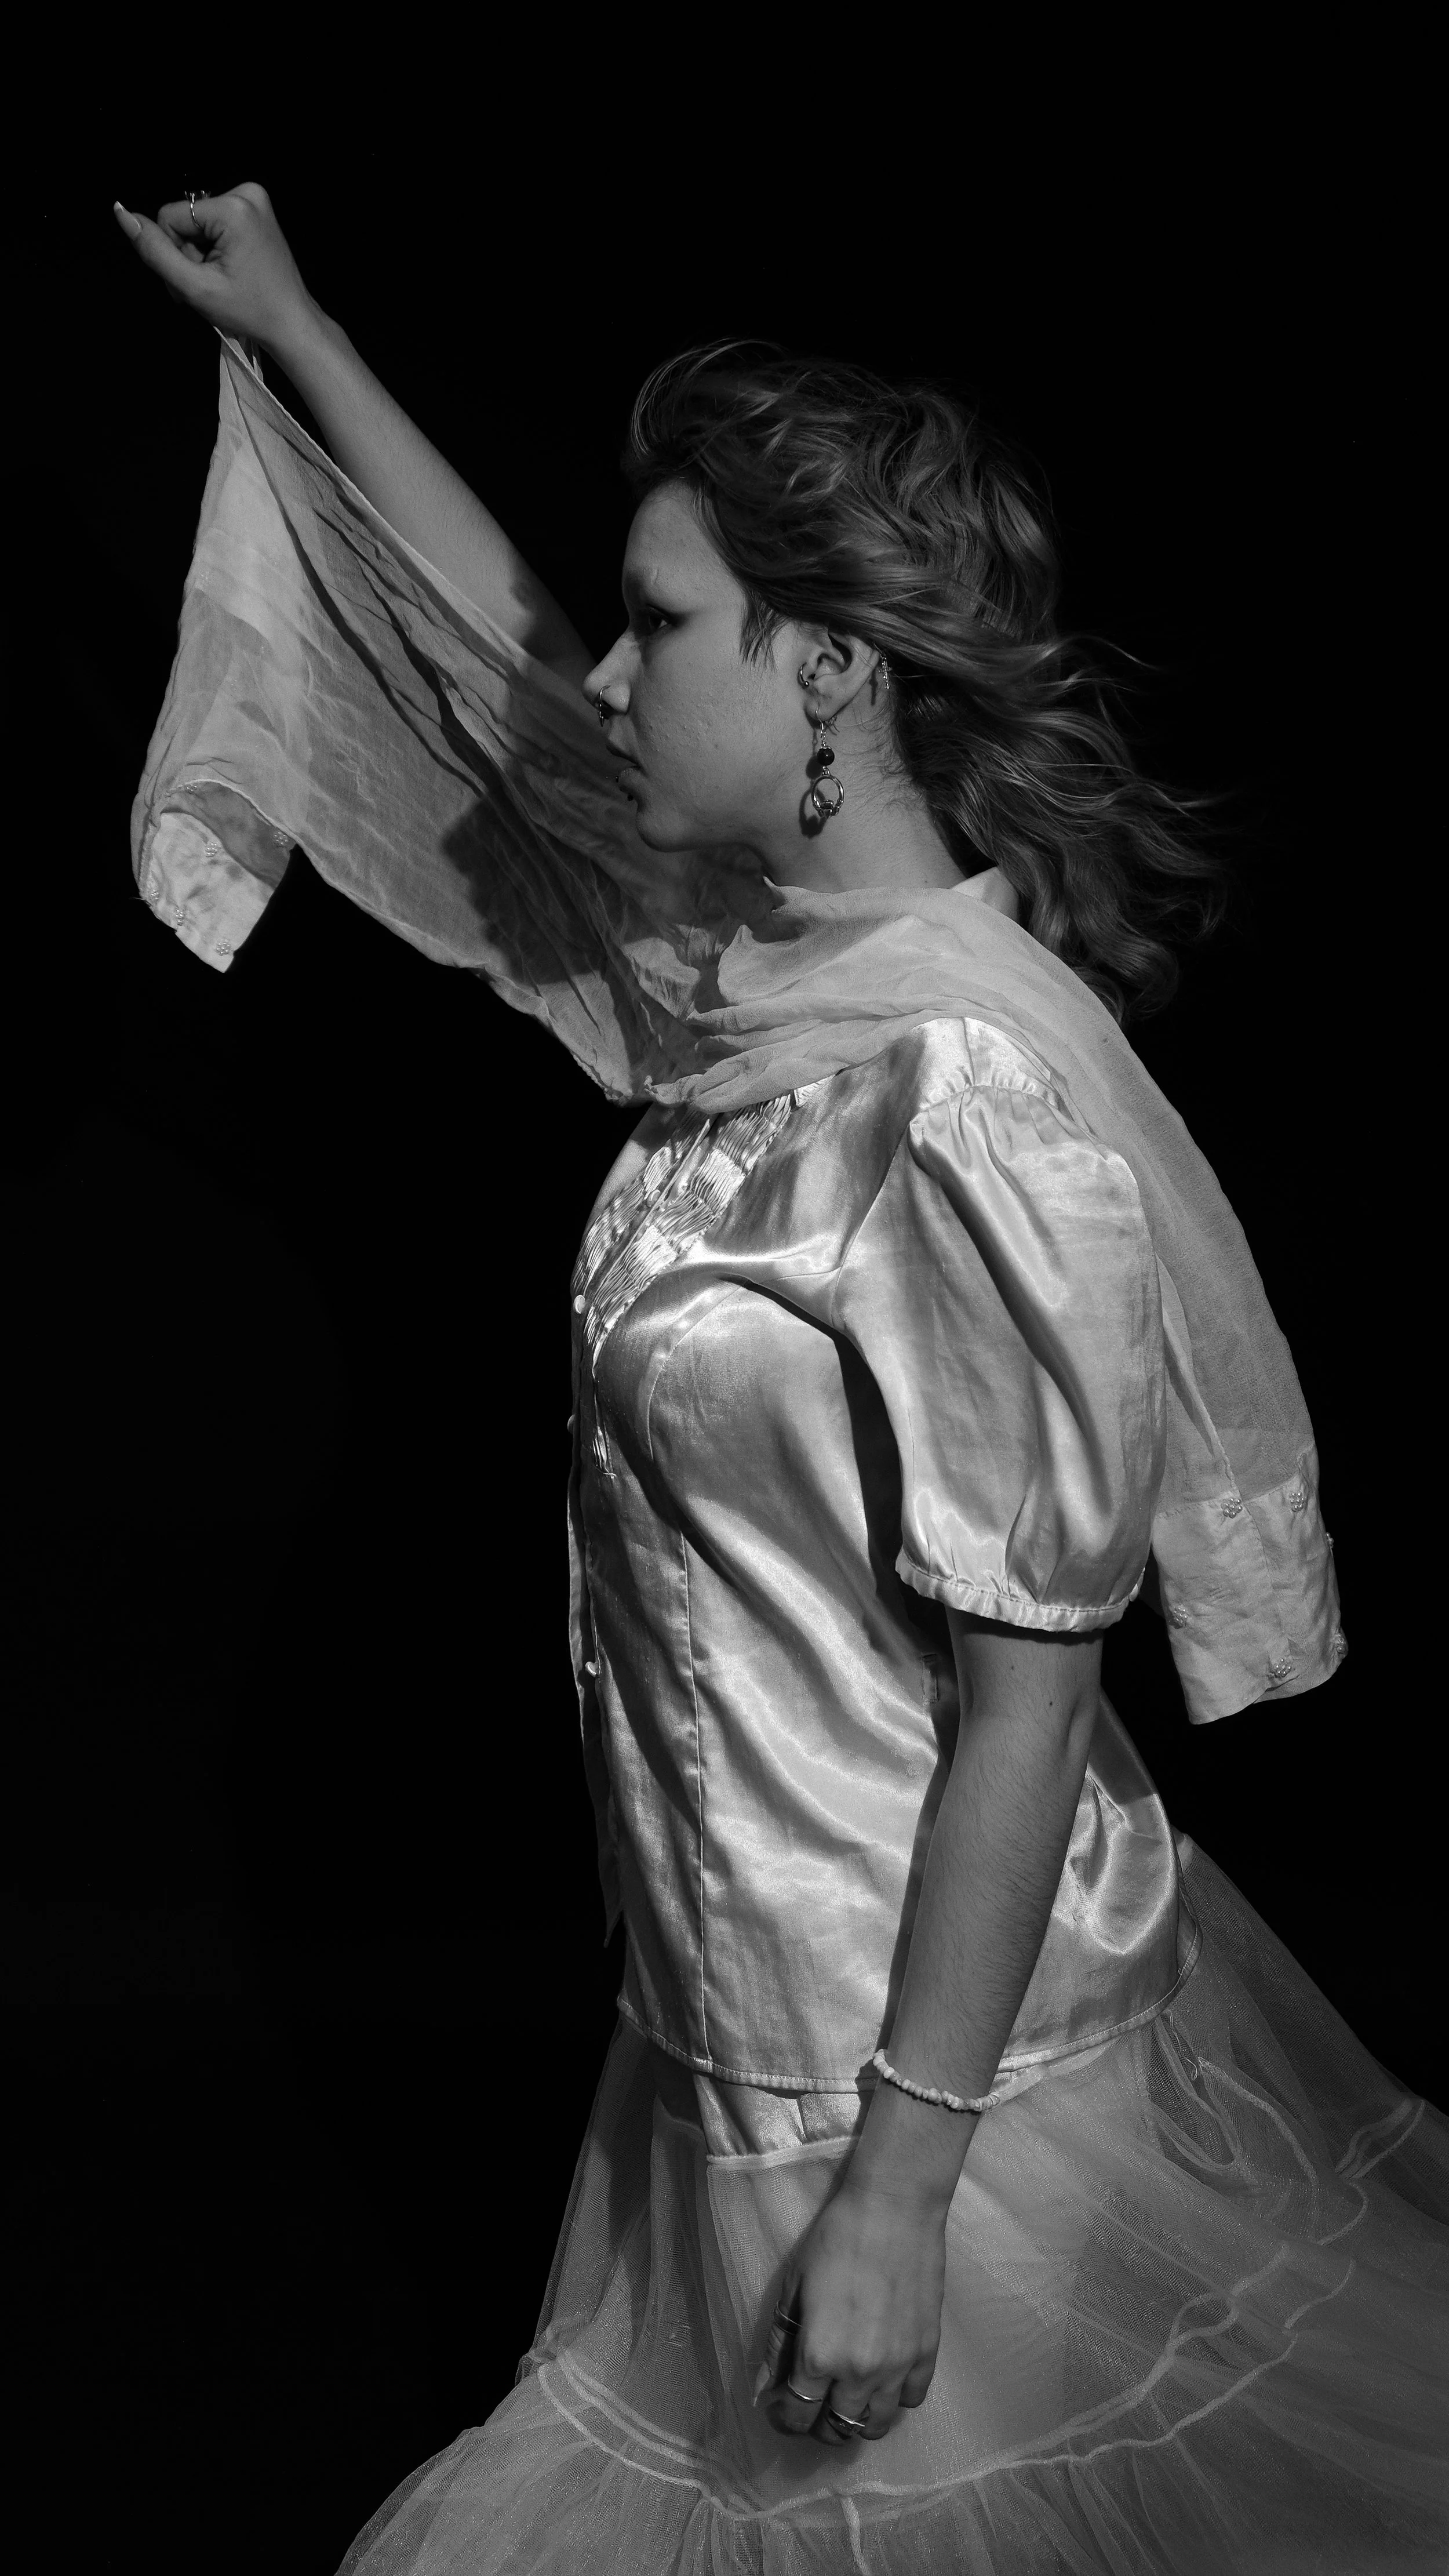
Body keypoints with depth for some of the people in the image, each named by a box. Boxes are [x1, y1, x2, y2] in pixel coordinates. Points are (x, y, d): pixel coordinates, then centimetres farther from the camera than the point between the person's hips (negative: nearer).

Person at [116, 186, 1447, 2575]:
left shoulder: (979, 1097, -27)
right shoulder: (772, 957, -2)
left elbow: (1028, 1693, -24)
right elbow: (507, 679, 15)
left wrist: (898, 2188, -19)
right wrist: (294, 333, 23)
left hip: (925, 2035, -8)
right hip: (748, 1986, 8)